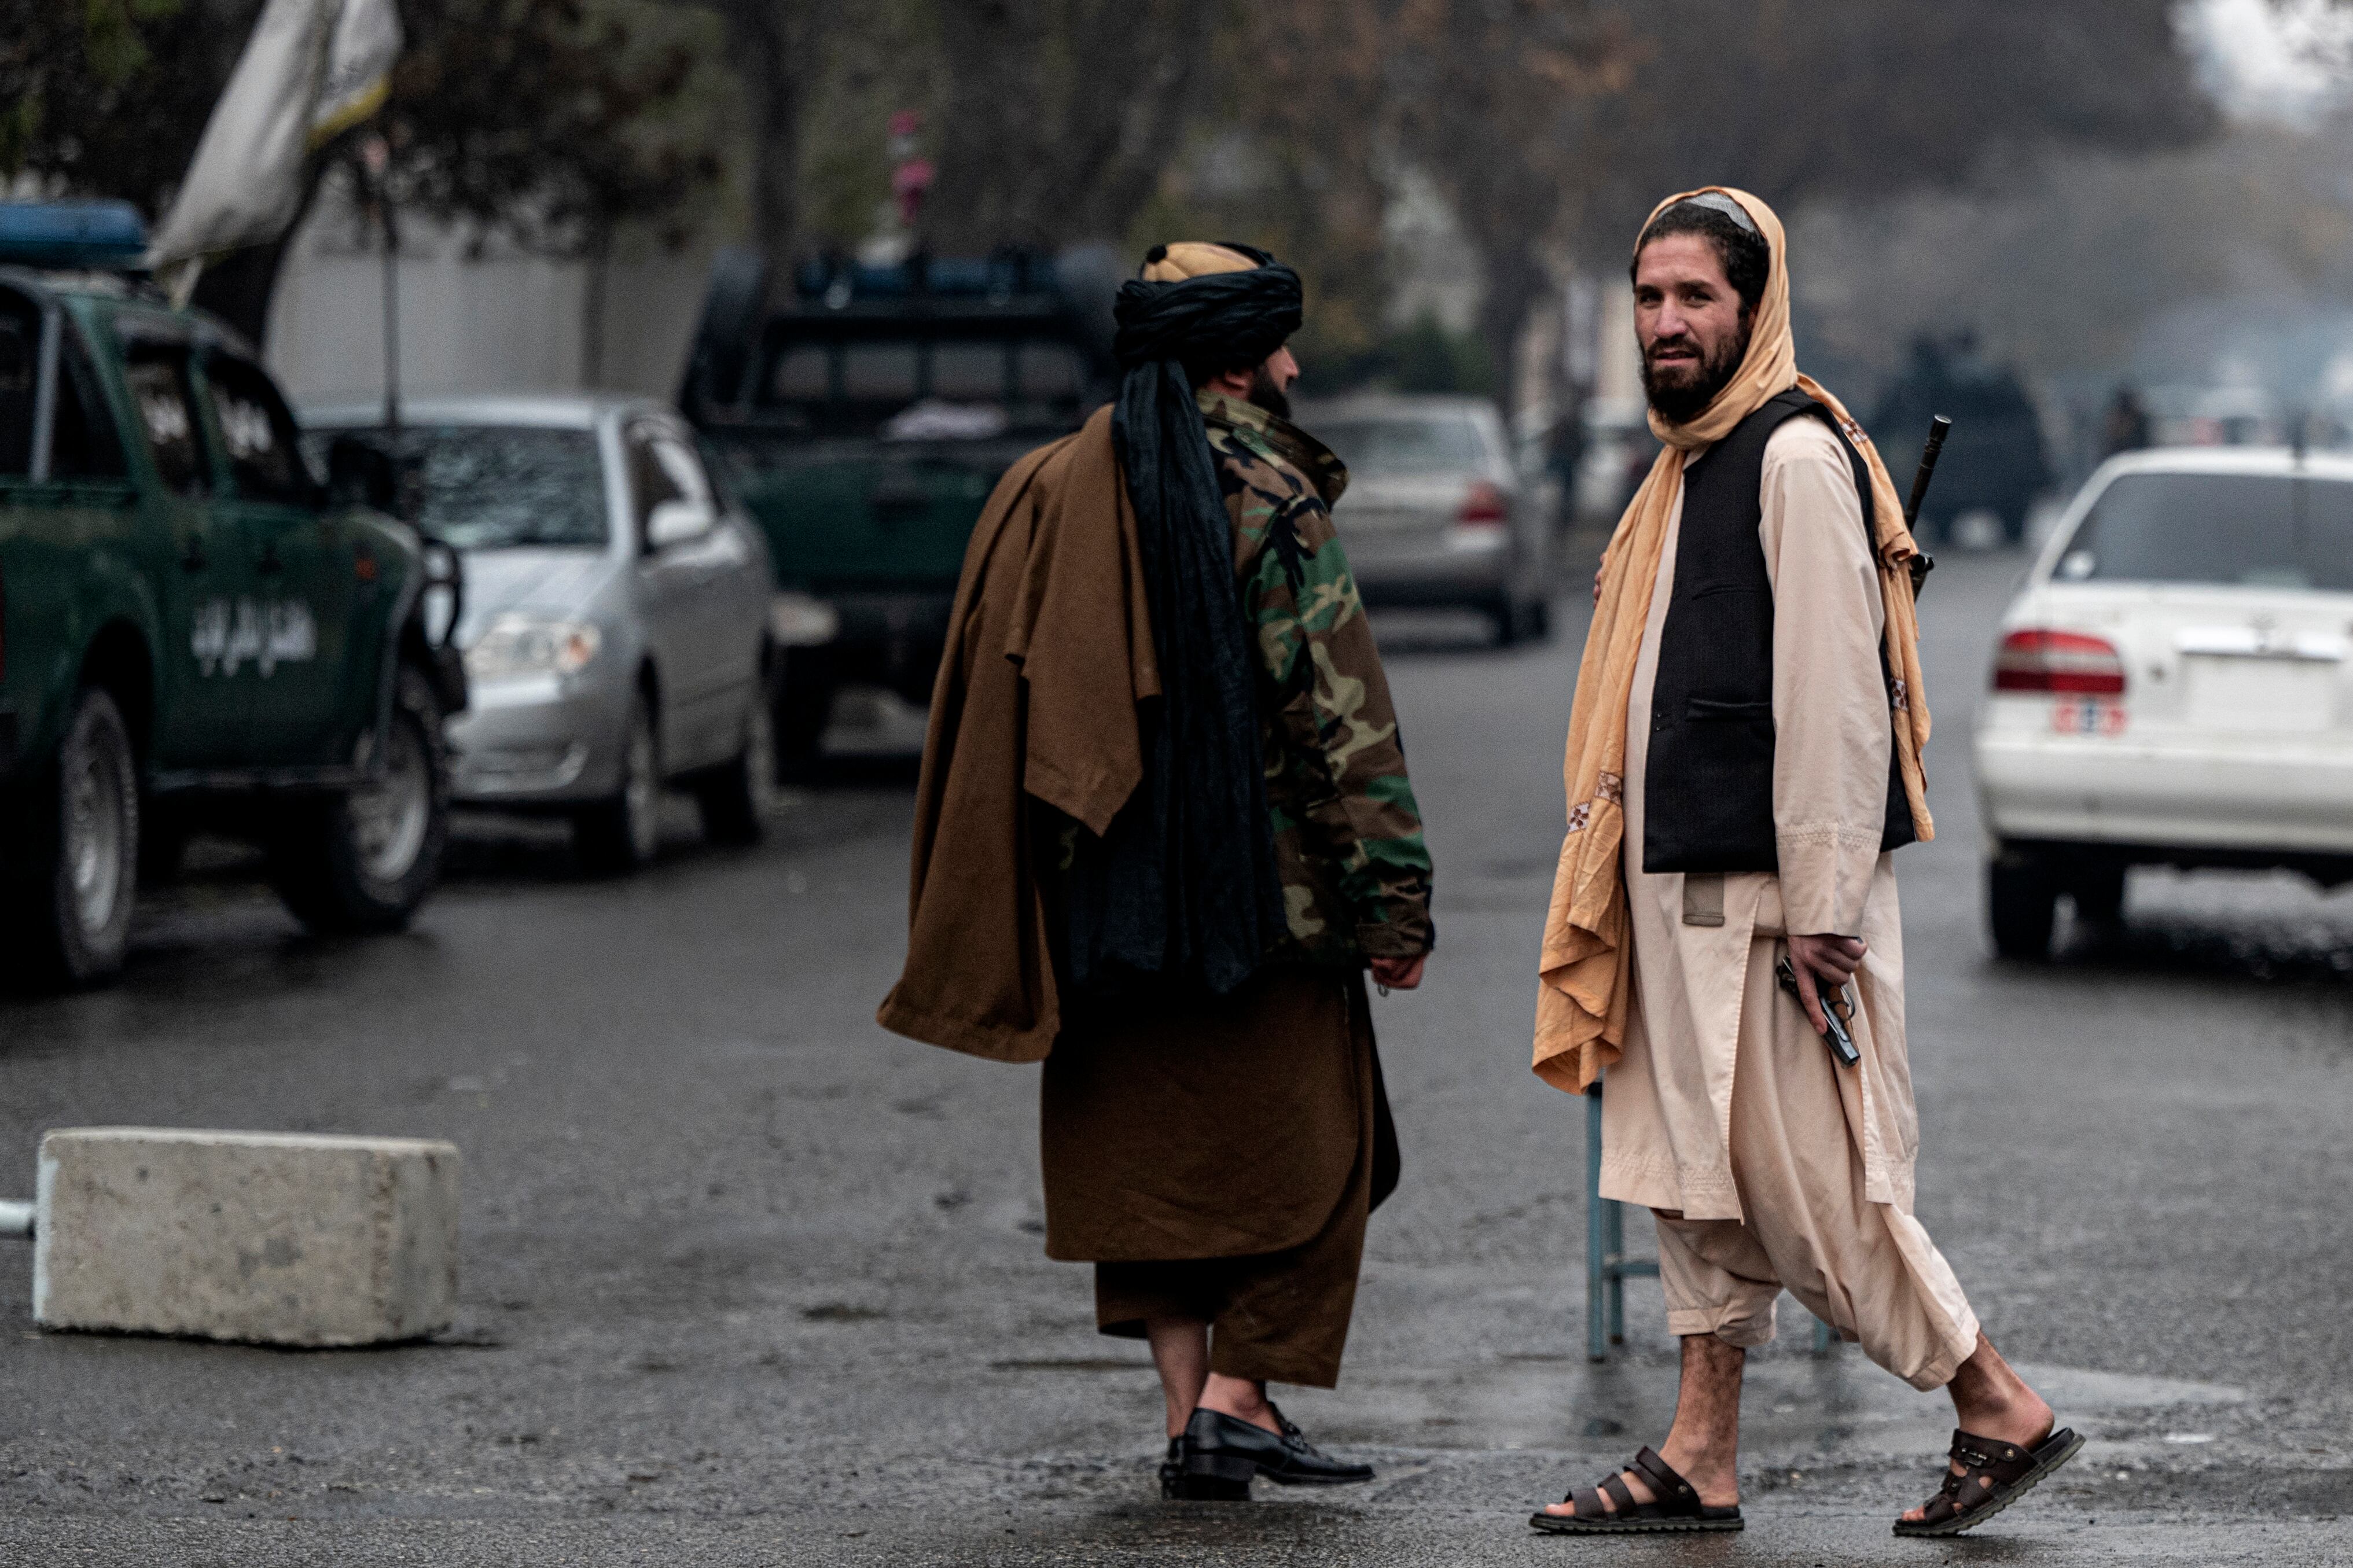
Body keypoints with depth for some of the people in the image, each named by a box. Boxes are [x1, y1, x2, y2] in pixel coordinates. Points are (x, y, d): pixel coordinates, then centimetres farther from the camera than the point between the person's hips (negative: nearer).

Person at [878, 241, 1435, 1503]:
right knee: (1296, 1141, 6)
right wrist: (1390, 901, -10)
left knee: (1149, 1145, 12)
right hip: (1258, 880, -5)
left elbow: (987, 706, 11)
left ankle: (1188, 1410, 9)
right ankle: (1238, 1396, -1)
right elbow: (1339, 709, -13)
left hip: (1109, 885, 5)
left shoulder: (1048, 491, 7)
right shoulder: (1271, 498, -10)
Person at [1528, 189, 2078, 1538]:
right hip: (1680, 886, 9)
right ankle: (1701, 1462, 14)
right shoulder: (1691, 464, 17)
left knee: (1803, 1176, -7)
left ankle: (2001, 1413, 3)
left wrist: (1819, 909, -22)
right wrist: (1633, 873, 18)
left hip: (1774, 891, -9)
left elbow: (1835, 695, -19)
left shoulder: (1798, 454, -13)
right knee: (1697, 1171, 10)